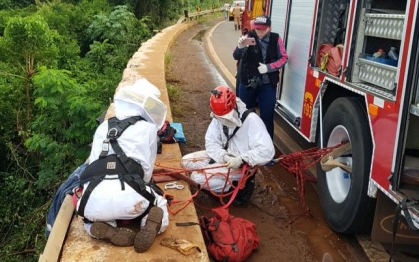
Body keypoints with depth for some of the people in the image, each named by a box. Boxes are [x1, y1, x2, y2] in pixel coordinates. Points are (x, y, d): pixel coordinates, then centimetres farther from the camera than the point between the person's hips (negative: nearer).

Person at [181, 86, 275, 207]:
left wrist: (241, 159, -37)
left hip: (242, 165, -8)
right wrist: (225, 157, -25)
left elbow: (267, 151, -31)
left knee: (198, 177, -19)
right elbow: (211, 142, -7)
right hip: (225, 158, 8)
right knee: (186, 161, -4)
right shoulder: (218, 117, -5)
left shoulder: (251, 120, -25)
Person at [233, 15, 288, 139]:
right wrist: (240, 47, -41)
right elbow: (236, 56, -18)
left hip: (268, 84, 0)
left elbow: (284, 58, 0)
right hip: (247, 83, 0)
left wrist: (268, 67, -15)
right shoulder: (249, 37, -9)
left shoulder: (275, 39, -6)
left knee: (267, 115, 7)